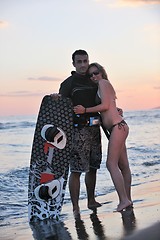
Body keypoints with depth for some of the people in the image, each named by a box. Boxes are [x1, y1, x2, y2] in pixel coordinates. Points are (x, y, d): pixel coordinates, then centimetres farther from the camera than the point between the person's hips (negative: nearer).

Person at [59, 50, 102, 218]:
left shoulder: (93, 82, 16)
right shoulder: (68, 83, -1)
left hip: (94, 129, 6)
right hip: (78, 129, -6)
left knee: (93, 167, 13)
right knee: (76, 170, -8)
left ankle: (91, 200, 26)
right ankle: (75, 208, -5)